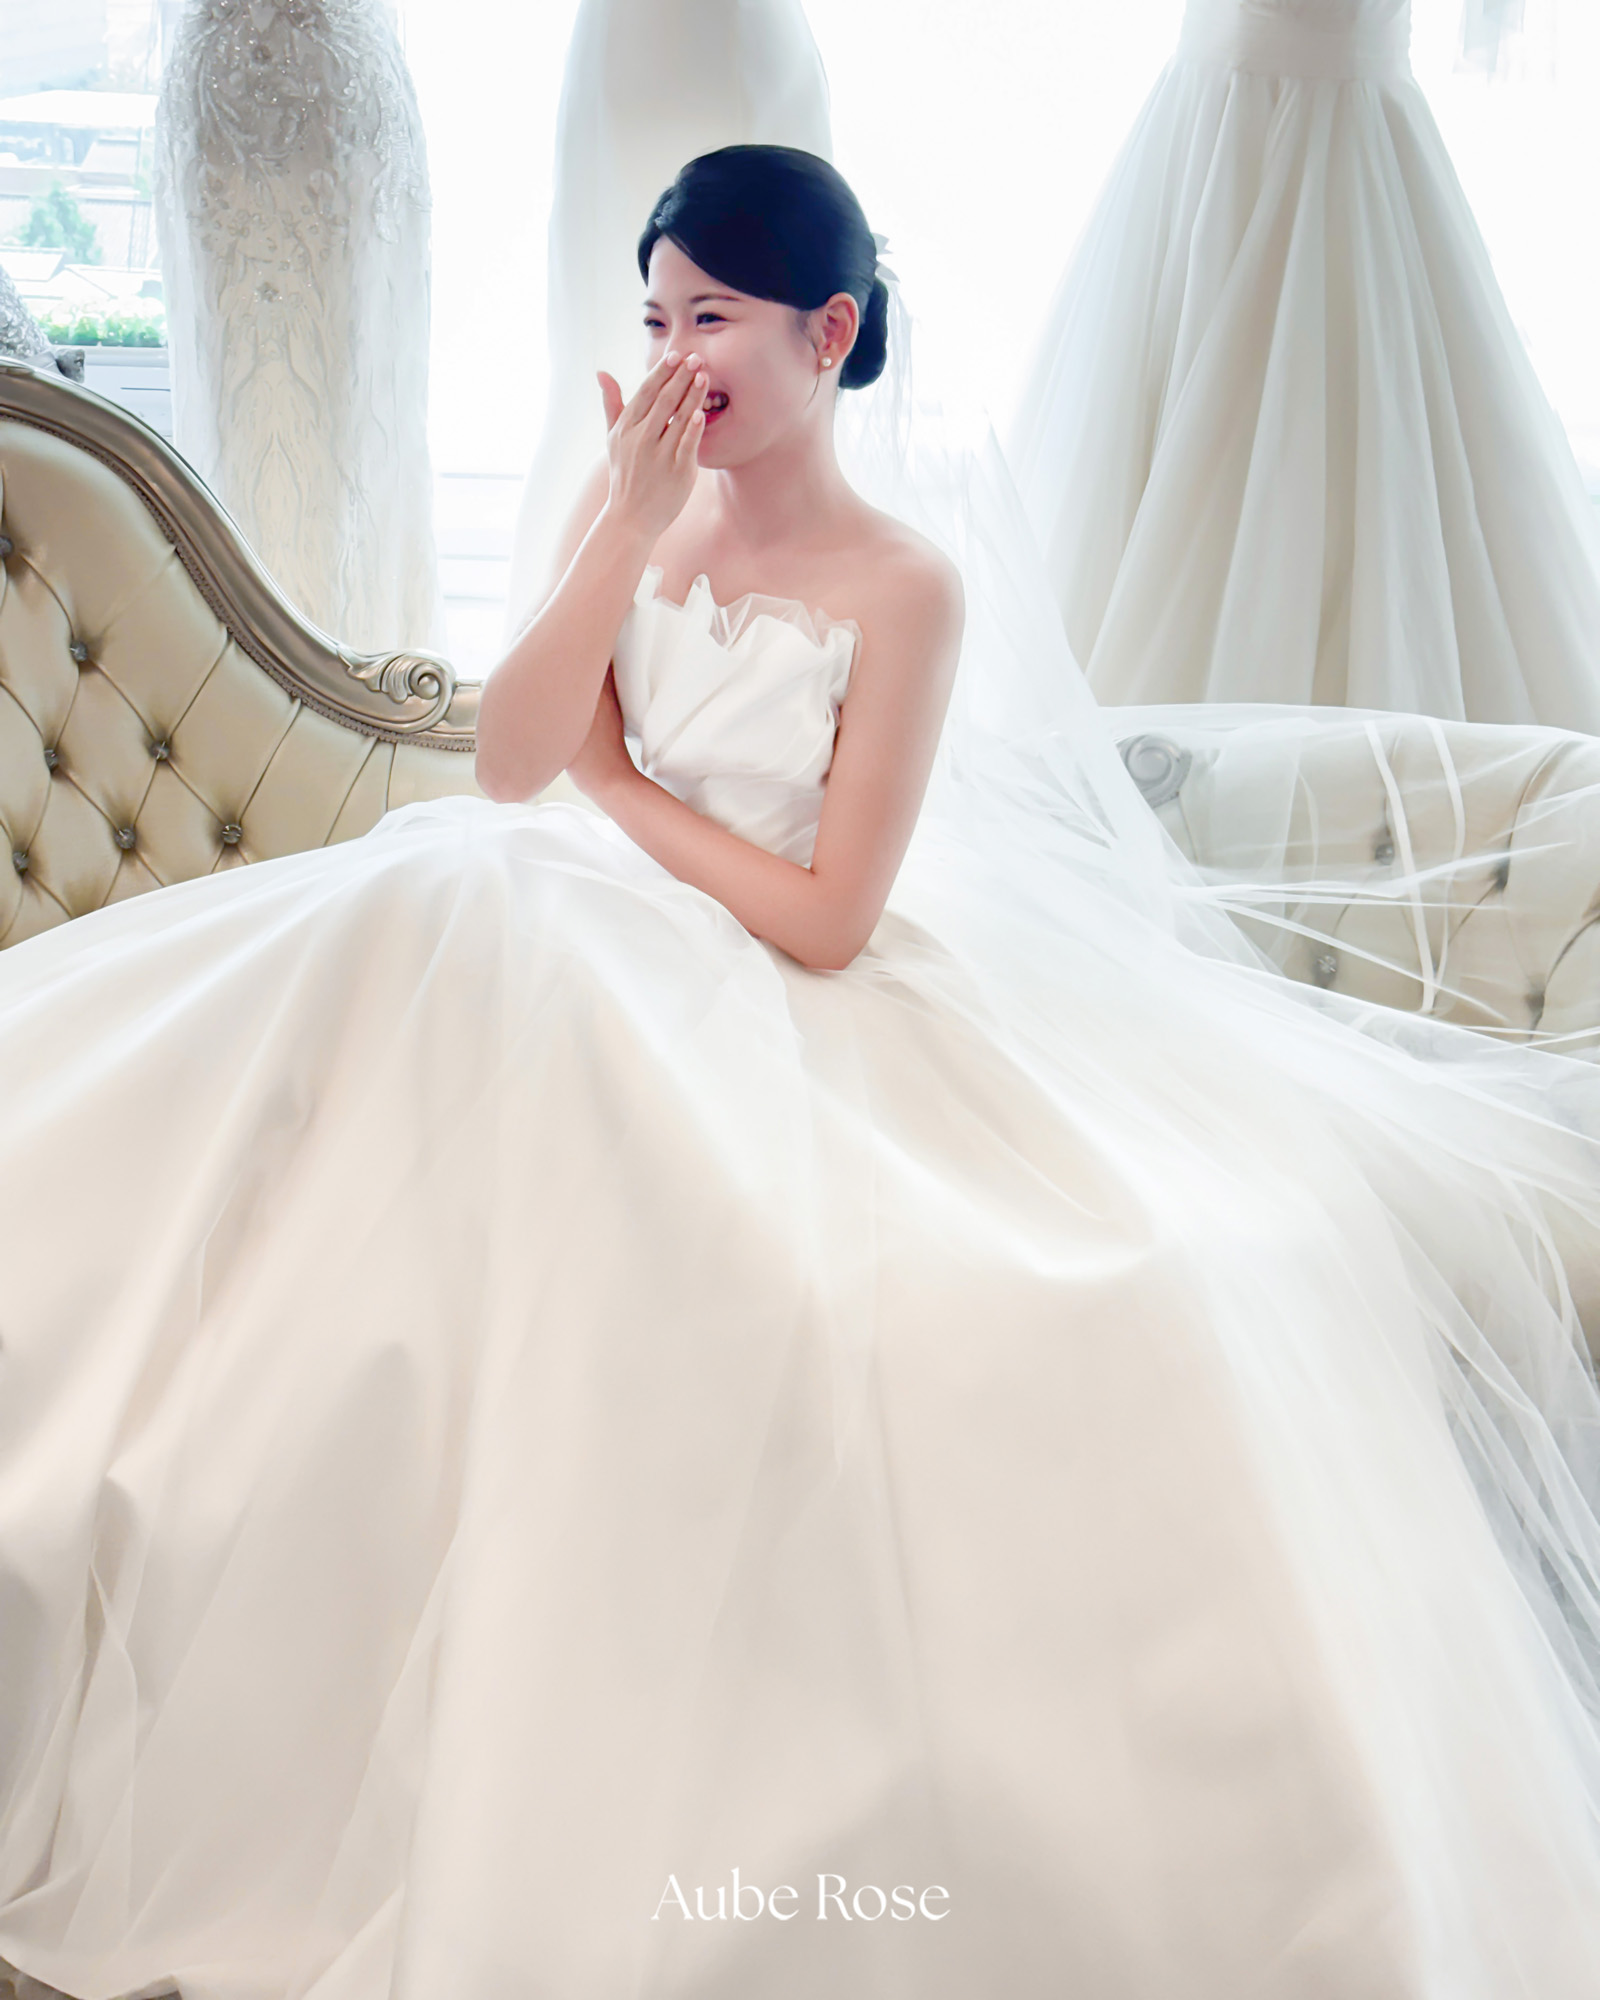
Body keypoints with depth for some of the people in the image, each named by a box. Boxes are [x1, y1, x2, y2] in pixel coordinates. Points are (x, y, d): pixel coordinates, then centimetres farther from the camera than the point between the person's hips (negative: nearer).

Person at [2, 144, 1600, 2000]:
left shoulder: (911, 589, -10)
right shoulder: (634, 500, 5)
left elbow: (825, 918, -14)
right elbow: (507, 761, -5)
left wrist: (616, 780, -4)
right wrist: (632, 527, -13)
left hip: (794, 1009, -3)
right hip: (587, 949, 4)